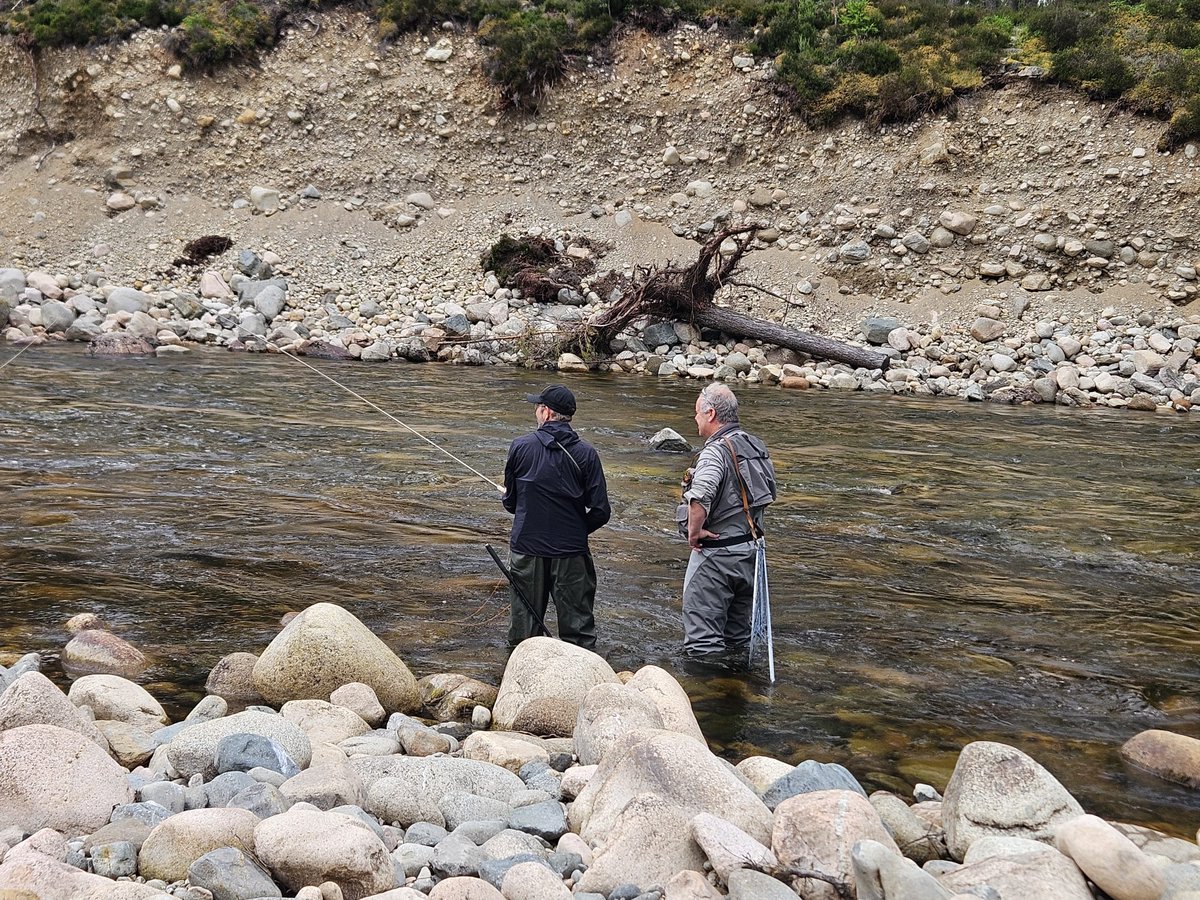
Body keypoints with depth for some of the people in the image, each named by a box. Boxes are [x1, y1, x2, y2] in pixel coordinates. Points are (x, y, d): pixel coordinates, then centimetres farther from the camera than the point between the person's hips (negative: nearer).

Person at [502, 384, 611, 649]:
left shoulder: (521, 447, -5)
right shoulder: (586, 453, -7)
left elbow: (510, 501, 5)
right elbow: (600, 511, -8)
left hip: (526, 548, 1)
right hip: (571, 551, -1)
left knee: (524, 625, 13)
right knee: (578, 628, 7)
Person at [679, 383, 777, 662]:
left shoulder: (716, 451, -20)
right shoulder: (755, 446, 7)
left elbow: (699, 498, -36)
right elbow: (770, 491, 19)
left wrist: (694, 531, -21)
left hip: (716, 553, -9)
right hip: (750, 550, 9)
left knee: (703, 634, -3)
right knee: (738, 627, 19)